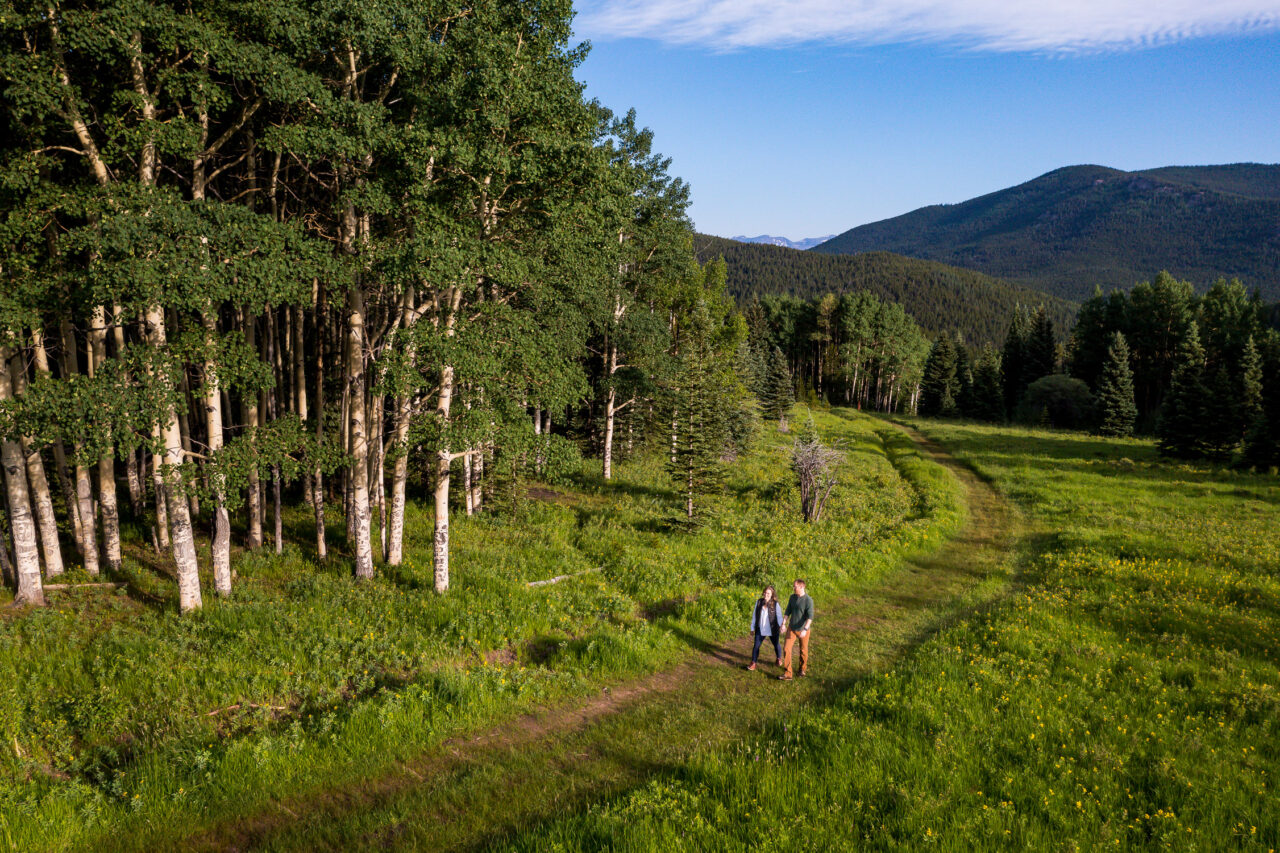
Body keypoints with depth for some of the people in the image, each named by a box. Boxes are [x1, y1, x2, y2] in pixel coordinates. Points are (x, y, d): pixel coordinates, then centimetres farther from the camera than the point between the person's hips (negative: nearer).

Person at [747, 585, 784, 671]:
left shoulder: (775, 604, -13)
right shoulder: (759, 602, -5)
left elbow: (779, 616, -16)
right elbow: (754, 615, 3)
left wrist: (781, 626, -33)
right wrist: (752, 628, 6)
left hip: (772, 630, -1)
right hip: (760, 629, 2)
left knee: (776, 645, 19)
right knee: (756, 646, -2)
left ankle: (779, 658, 44)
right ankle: (753, 663, 7)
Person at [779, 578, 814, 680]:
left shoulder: (808, 600, -18)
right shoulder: (792, 597, 0)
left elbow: (810, 616, -23)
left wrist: (805, 629, -32)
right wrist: (784, 624, 5)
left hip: (803, 629, -4)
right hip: (791, 628, 5)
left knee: (803, 650, 11)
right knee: (786, 649, -4)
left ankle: (803, 669, 35)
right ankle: (787, 673, 0)